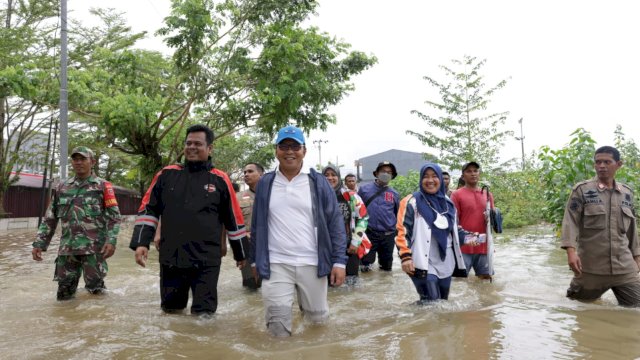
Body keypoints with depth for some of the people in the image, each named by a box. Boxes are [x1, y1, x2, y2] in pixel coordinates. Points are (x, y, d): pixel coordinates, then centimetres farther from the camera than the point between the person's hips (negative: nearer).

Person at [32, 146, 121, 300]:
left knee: (95, 287, 1)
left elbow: (114, 216, -4)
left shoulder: (103, 186, 2)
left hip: (93, 247, -3)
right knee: (64, 293, 6)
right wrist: (39, 243, 7)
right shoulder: (62, 187, 13)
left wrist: (111, 241, -16)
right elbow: (50, 218, 16)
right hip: (67, 247, 4)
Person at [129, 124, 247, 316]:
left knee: (204, 314, 1)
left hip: (206, 261, -2)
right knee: (170, 310, 17)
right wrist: (141, 243, -4)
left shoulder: (220, 180, 0)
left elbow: (233, 220, 7)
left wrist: (240, 254, 13)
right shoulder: (167, 174, 5)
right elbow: (148, 210, 8)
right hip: (170, 259, 3)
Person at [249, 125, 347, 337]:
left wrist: (339, 261, -7)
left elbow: (335, 223, -1)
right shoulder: (265, 184, 4)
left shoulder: (318, 183, 0)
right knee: (278, 319, -1)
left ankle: (308, 303, 45)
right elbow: (257, 225, 11)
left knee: (317, 316, 13)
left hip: (312, 264, 0)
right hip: (276, 264, 0)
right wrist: (255, 259, 13)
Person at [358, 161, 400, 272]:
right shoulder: (364, 189, 1)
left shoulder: (394, 194, 7)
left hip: (388, 236, 2)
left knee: (387, 267, 14)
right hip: (368, 234, -2)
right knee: (365, 268, 1)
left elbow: (398, 215, 16)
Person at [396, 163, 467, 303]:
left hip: (446, 264, 7)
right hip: (424, 264, -7)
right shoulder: (412, 202, -6)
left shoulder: (447, 203, 14)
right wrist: (405, 257, -19)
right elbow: (402, 231, -11)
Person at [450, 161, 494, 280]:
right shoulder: (457, 194, -1)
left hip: (484, 247, 5)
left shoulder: (487, 195, 14)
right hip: (463, 247, -4)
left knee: (486, 277, 8)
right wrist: (464, 237, -19)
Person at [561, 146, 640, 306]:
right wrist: (571, 251, -24)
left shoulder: (627, 193, 10)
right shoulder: (582, 190, -5)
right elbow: (570, 221, -12)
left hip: (624, 268, 4)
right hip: (591, 267, -4)